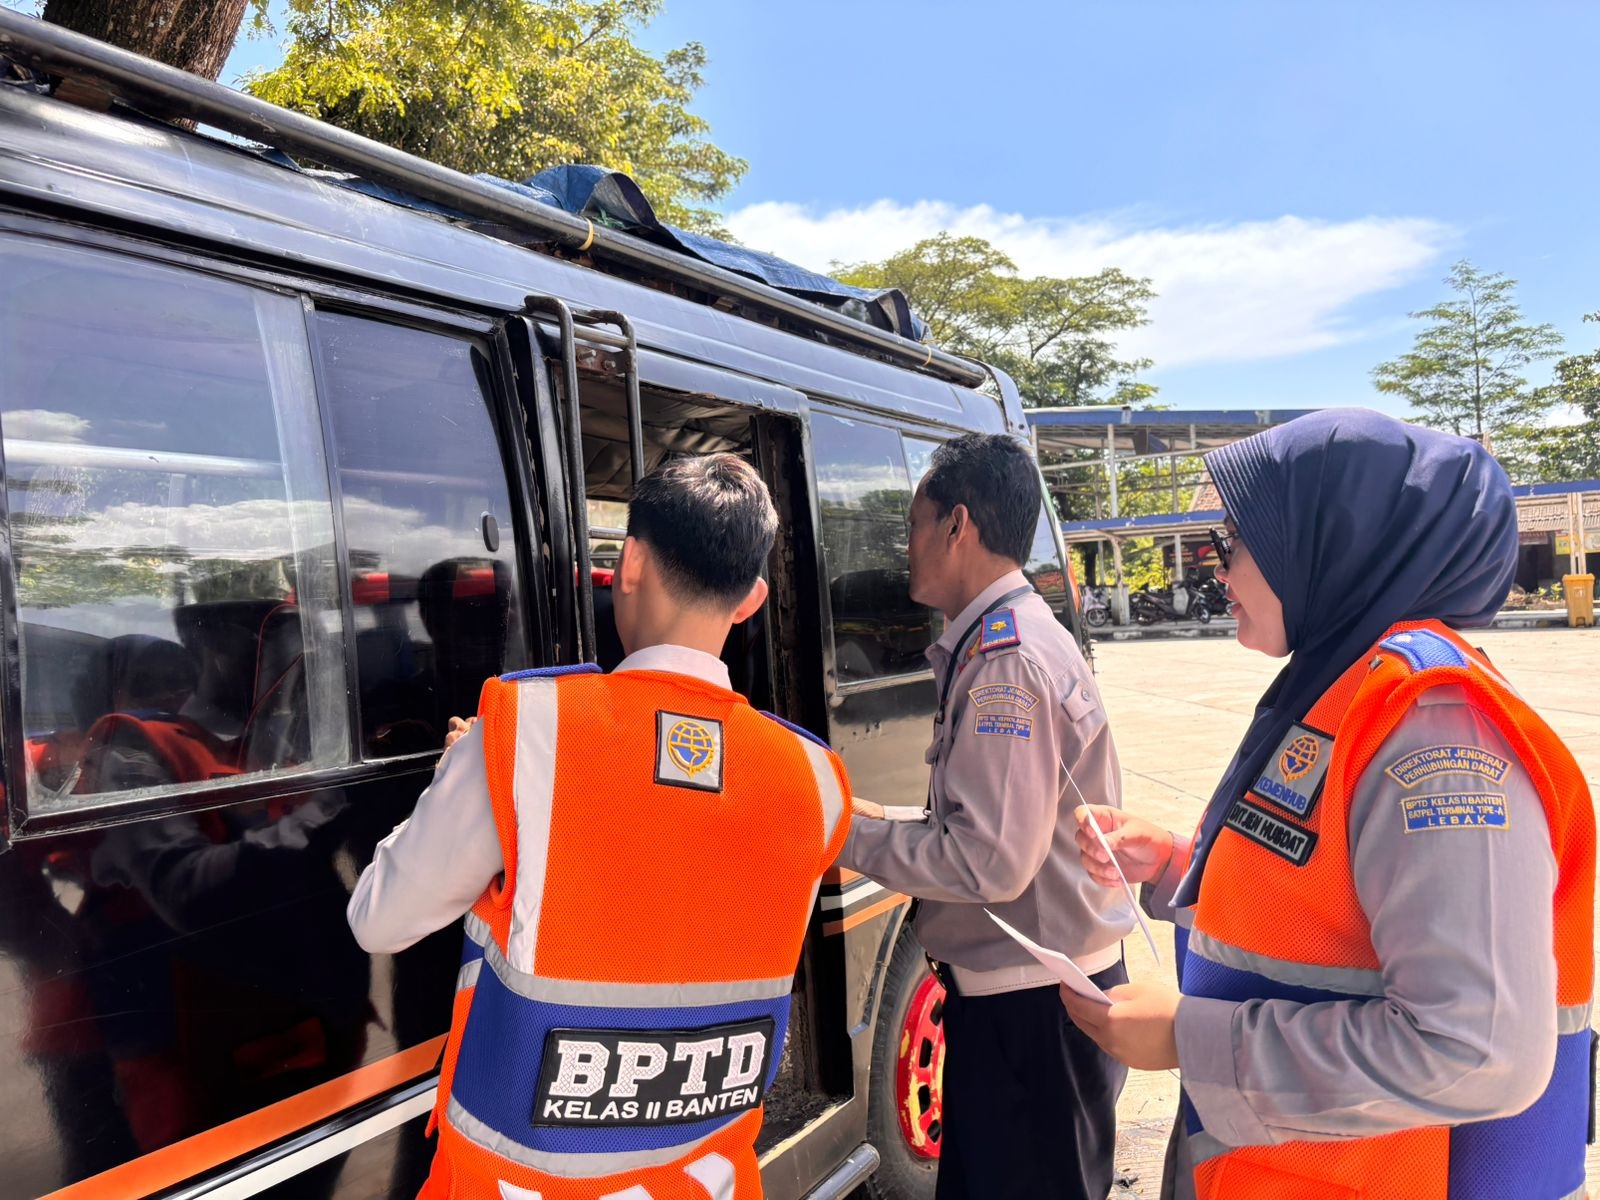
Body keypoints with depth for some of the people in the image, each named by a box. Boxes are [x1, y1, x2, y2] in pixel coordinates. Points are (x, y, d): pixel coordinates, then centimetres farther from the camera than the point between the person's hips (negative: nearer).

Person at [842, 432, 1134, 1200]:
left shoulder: (1006, 661, -22)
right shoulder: (1012, 640, 9)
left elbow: (991, 859, -25)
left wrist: (853, 835, -15)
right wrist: (884, 820, 6)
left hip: (1028, 1003, -9)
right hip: (1035, 987, 9)